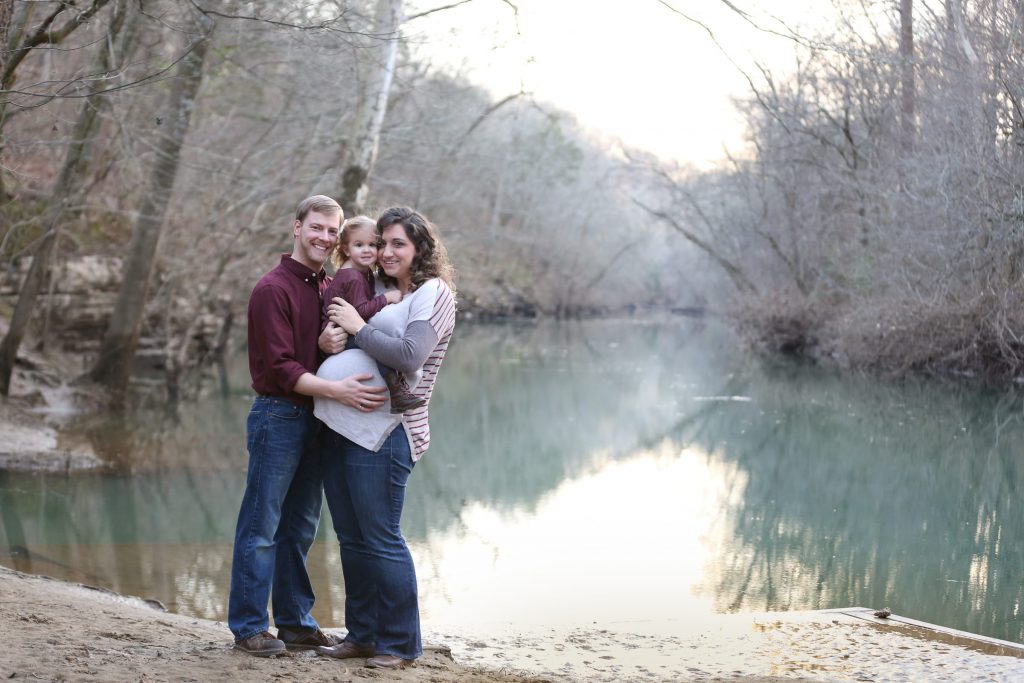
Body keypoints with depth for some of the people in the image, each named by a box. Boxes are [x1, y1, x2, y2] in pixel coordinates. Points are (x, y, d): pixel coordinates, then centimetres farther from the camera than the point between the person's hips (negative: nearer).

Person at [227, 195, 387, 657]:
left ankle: (295, 622, 23)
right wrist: (336, 389, -28)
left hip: (316, 418, 8)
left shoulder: (329, 288, 13)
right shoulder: (273, 289, -11)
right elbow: (279, 367, -18)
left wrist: (331, 343, -8)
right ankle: (248, 627, 7)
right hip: (279, 415, -8)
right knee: (261, 527, -1)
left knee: (300, 527, 14)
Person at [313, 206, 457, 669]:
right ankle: (362, 635, 22)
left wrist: (358, 328, -10)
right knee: (352, 539, 11)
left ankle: (400, 644, 6)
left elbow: (409, 356, -17)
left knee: (381, 539, -4)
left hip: (384, 432, -8)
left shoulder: (433, 292, -4)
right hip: (342, 428, 8)